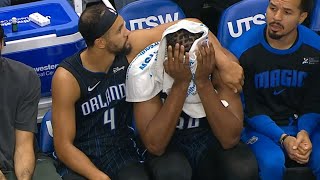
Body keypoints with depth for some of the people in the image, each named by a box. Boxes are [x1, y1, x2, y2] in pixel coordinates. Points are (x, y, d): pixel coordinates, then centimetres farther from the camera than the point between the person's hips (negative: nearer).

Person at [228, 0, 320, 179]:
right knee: (272, 162, -32)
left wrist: (305, 132, -18)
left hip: (303, 124, 2)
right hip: (261, 126, -2)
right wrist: (283, 139, -20)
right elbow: (248, 108, -9)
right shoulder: (242, 50, -14)